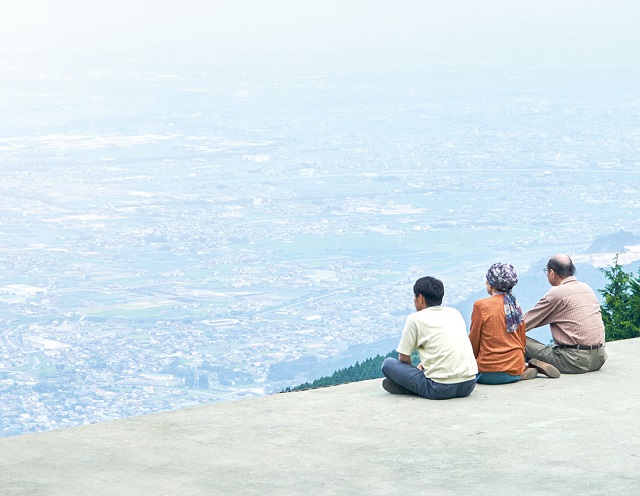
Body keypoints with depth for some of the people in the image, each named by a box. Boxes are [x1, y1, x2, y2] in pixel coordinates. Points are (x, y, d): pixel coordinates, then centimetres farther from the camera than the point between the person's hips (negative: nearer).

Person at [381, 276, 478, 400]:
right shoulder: (455, 313, 17)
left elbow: (404, 358, 5)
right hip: (468, 385, 5)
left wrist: (416, 370, 26)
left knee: (388, 364, 7)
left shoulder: (415, 319, 0)